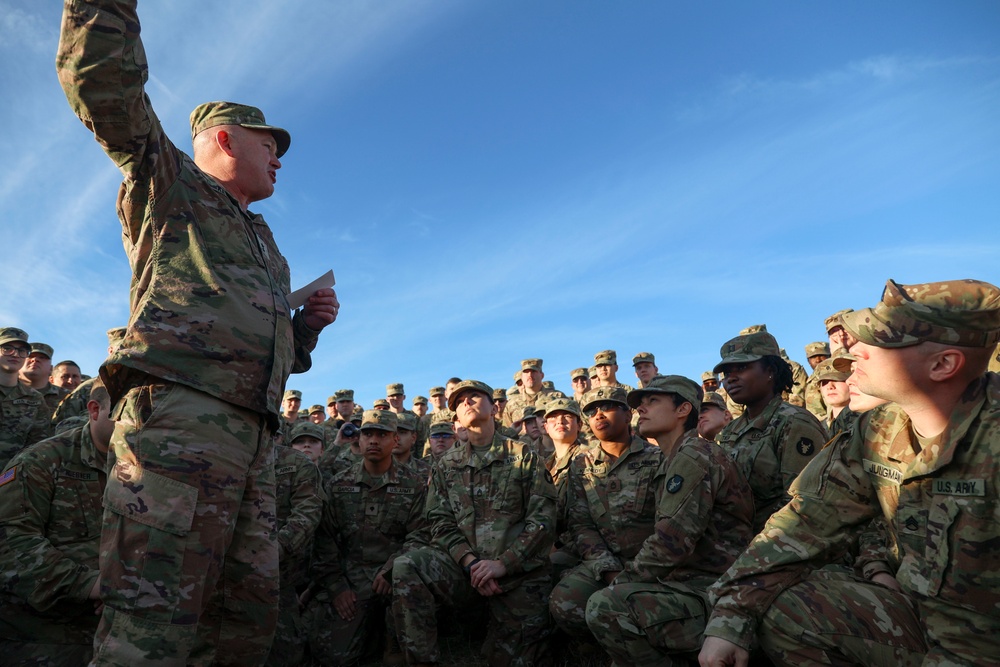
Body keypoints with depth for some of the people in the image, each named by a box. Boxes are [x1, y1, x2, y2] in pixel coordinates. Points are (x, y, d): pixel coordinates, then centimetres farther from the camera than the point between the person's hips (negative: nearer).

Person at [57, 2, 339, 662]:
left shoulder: (265, 246, 33)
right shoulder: (172, 185, 15)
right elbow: (103, 78, -1)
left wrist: (311, 323, 17)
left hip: (253, 440, 8)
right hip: (178, 413, -7)